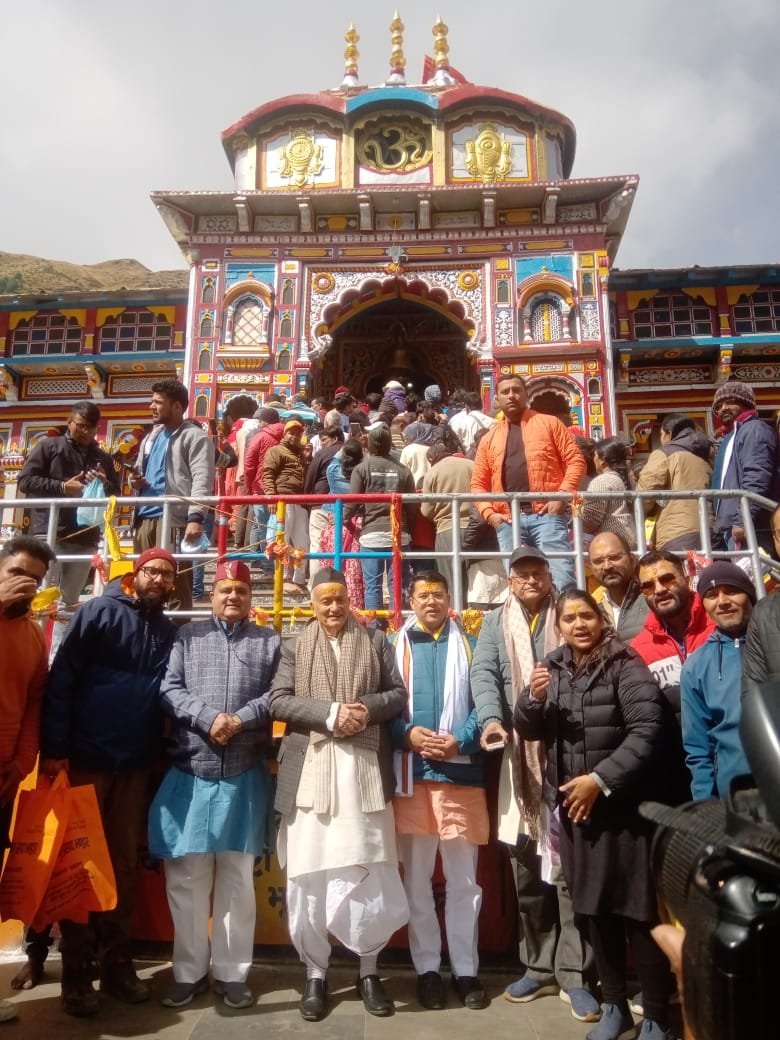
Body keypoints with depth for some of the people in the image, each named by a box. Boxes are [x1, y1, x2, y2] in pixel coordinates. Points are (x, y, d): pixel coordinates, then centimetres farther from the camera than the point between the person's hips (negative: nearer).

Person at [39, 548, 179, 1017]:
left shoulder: (170, 632, 7)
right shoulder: (100, 612, -6)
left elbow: (169, 695, 9)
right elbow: (61, 679, -10)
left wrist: (162, 754, -1)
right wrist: (54, 748, -16)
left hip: (136, 765, 4)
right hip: (85, 758, -4)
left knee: (124, 864, 12)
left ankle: (117, 963, 24)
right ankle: (77, 970, 19)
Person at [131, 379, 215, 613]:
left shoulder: (194, 436, -3)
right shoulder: (152, 437, 22)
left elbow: (202, 480, -14)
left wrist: (195, 517, -25)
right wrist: (137, 481, 8)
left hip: (174, 518, -8)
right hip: (145, 517, 8)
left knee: (174, 585, -7)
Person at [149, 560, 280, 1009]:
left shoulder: (270, 642, 9)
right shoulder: (188, 636, 9)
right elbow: (170, 690, -1)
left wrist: (241, 720, -15)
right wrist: (209, 718, -16)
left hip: (245, 776, 0)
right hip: (190, 773, 0)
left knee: (238, 877, 8)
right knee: (186, 877, 7)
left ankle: (232, 973, 21)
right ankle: (189, 972, 22)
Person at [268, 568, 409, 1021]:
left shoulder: (377, 641, 9)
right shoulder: (295, 647, 8)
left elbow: (399, 694, 7)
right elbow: (278, 701, -1)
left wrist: (369, 708, -12)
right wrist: (329, 713, -14)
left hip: (364, 769, 0)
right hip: (310, 771, 0)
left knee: (370, 870, 6)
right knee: (309, 873, 4)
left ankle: (369, 969, 24)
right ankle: (316, 973, 21)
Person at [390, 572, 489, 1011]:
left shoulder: (469, 645, 5)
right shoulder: (395, 646, 7)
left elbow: (483, 702, -1)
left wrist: (460, 741, -16)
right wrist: (407, 733, -15)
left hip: (461, 771, -1)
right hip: (411, 773, 1)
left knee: (464, 880, 9)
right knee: (417, 880, 11)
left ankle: (467, 970, 22)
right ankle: (428, 969, 25)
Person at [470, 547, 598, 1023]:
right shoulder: (496, 623, 9)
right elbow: (483, 674, -3)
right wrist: (492, 719, -21)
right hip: (519, 756, 2)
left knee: (569, 864, 1)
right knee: (526, 868, 12)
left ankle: (573, 973, 14)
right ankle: (539, 967, 26)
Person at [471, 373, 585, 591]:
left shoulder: (549, 423, 11)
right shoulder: (489, 438, 18)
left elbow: (575, 460, 5)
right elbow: (478, 483, 18)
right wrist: (489, 512, 1)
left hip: (546, 515, -3)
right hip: (507, 520, 3)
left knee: (561, 577, -11)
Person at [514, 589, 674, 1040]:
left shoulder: (625, 664, -9)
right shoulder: (553, 668, 5)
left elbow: (647, 731, -17)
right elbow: (528, 731, 8)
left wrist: (600, 779, -19)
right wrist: (533, 698, -13)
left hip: (624, 806, -4)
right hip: (574, 806, 5)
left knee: (640, 911, 3)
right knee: (596, 910, 14)